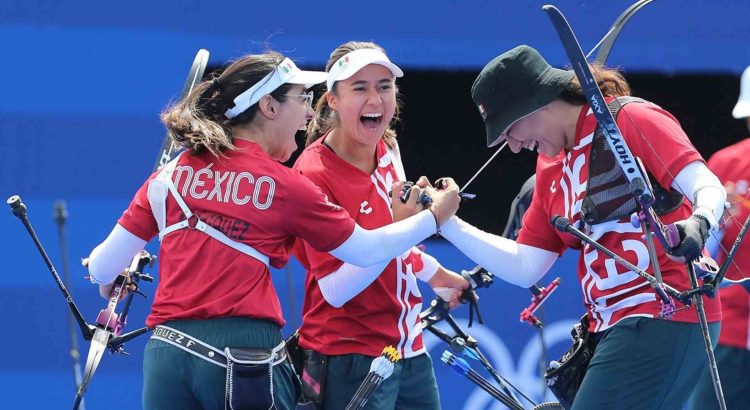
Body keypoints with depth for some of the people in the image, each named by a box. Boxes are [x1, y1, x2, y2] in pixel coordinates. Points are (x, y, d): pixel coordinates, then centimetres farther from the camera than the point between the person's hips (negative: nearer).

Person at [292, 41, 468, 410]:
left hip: (409, 349, 7)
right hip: (351, 360, -7)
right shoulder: (314, 173, -17)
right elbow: (335, 290, -22)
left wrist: (437, 275, 31)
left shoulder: (387, 151, 4)